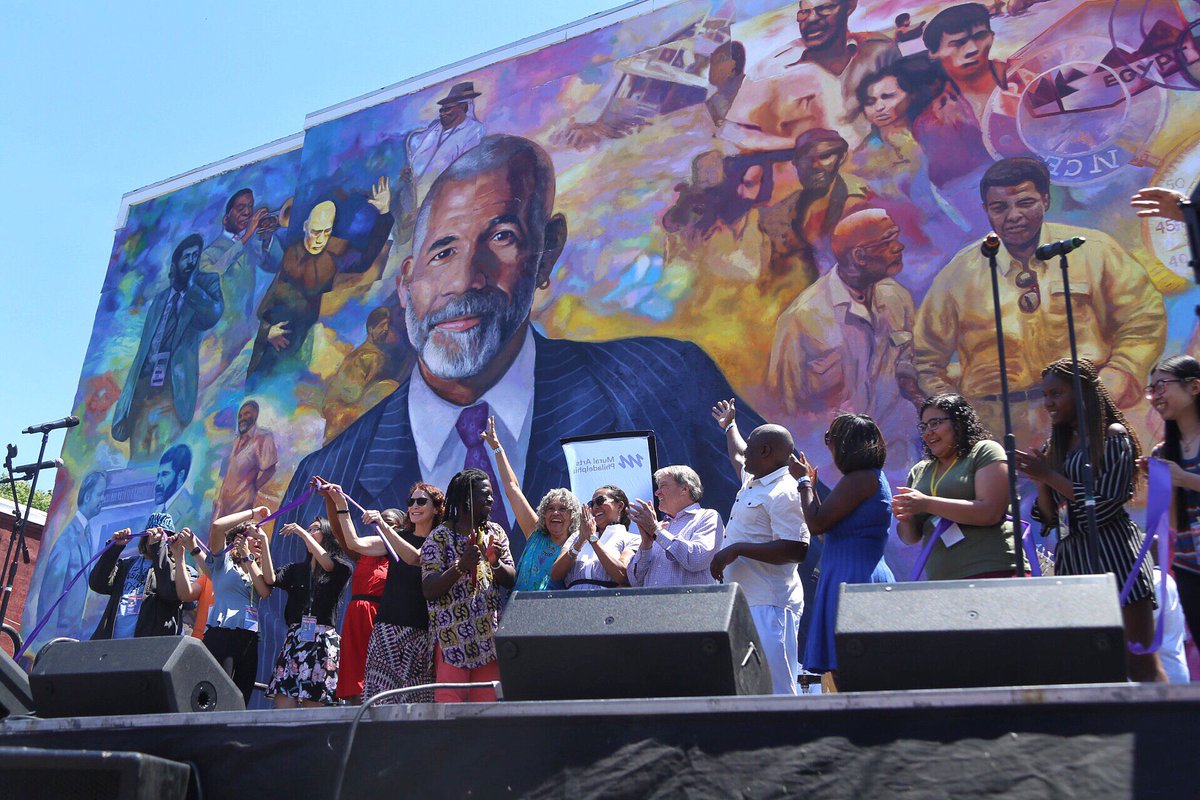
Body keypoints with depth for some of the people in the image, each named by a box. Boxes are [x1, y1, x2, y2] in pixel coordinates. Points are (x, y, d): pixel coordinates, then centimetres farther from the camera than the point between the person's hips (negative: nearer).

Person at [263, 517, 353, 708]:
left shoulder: (341, 568, 10)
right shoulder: (296, 569, 20)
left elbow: (328, 564, -12)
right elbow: (271, 579, 3)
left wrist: (303, 533, -6)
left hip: (323, 640, -3)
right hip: (294, 639, 3)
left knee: (313, 704, -5)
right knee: (282, 704, -9)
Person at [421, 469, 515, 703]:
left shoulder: (495, 532, 12)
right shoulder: (439, 537, -3)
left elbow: (511, 581, 9)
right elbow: (428, 591, -10)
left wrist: (495, 563, -11)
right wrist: (461, 566, -24)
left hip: (490, 636, 4)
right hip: (452, 637, -4)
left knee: (488, 701, 4)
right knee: (449, 702, -6)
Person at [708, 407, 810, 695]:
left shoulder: (784, 493, -15)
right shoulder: (753, 481, 16)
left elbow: (795, 550, -23)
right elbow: (738, 458, 40)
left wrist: (736, 550, -21)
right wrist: (730, 426, 56)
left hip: (769, 606, -10)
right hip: (744, 600, 10)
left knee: (775, 688, -11)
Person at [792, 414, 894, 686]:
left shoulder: (860, 479, -12)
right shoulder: (871, 477, 20)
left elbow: (817, 524, -14)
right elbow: (826, 527, 22)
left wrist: (804, 481, -1)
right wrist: (810, 484, 25)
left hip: (853, 581, -10)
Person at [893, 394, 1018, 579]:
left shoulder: (985, 451, 1)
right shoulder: (919, 471, 16)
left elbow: (990, 512, -13)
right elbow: (911, 538, 18)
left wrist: (927, 503, -16)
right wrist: (905, 519, -4)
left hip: (993, 571, -4)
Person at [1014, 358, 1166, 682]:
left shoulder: (1113, 435, 0)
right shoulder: (1055, 445, 17)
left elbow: (1108, 504, -11)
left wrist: (1049, 475, -10)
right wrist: (1039, 479, -2)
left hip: (1110, 553, -6)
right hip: (1071, 556, 6)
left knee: (1142, 665, -8)